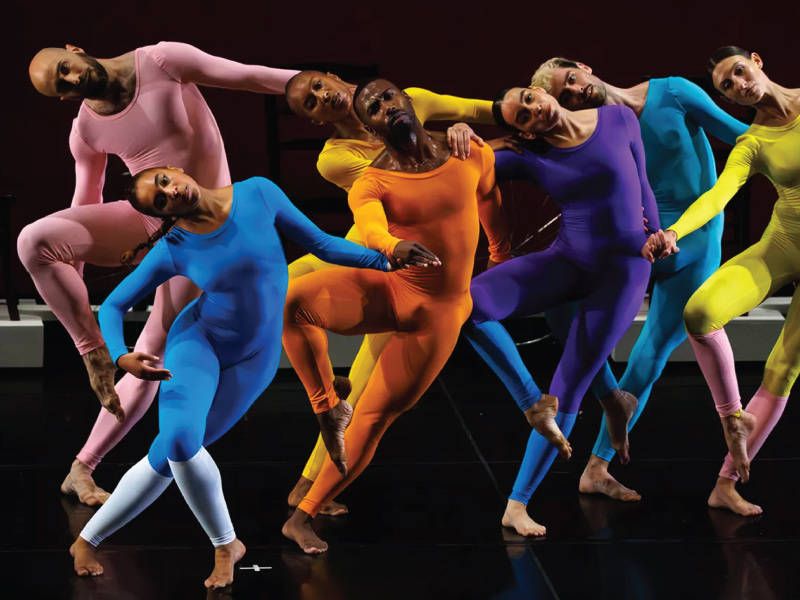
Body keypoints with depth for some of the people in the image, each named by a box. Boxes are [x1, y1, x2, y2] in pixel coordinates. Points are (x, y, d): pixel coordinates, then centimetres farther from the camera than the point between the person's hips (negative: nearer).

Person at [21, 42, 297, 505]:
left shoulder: (161, 61, -17)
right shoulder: (87, 130, -4)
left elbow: (248, 76, -13)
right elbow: (87, 198, 11)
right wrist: (70, 276, 15)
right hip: (143, 221, 3)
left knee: (151, 362, -6)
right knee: (34, 241, -23)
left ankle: (81, 470, 3)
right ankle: (95, 352, -14)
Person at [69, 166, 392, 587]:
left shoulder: (258, 195, -11)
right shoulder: (172, 250, -12)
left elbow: (319, 243, -2)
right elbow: (112, 306, -4)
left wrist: (383, 259, -11)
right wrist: (121, 357, -24)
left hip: (253, 360, 1)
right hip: (198, 340, -1)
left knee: (166, 456, -2)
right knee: (179, 438, -28)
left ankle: (87, 541, 15)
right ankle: (226, 545, -7)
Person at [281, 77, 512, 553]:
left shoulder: (472, 157, 1)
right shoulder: (371, 185, -8)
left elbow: (490, 206, 21)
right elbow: (371, 231, -31)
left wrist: (505, 263, 35)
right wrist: (395, 246, -55)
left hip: (440, 313, 1)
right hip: (386, 292, -1)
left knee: (374, 419, -2)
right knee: (294, 299, -32)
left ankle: (302, 518, 8)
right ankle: (328, 407, -14)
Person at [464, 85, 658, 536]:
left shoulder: (619, 121, -5)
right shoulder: (530, 158, -4)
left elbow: (641, 185, 8)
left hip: (623, 271, -2)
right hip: (568, 262, 2)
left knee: (568, 390, -3)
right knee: (470, 302, -25)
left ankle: (517, 505, 3)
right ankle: (532, 404, -13)